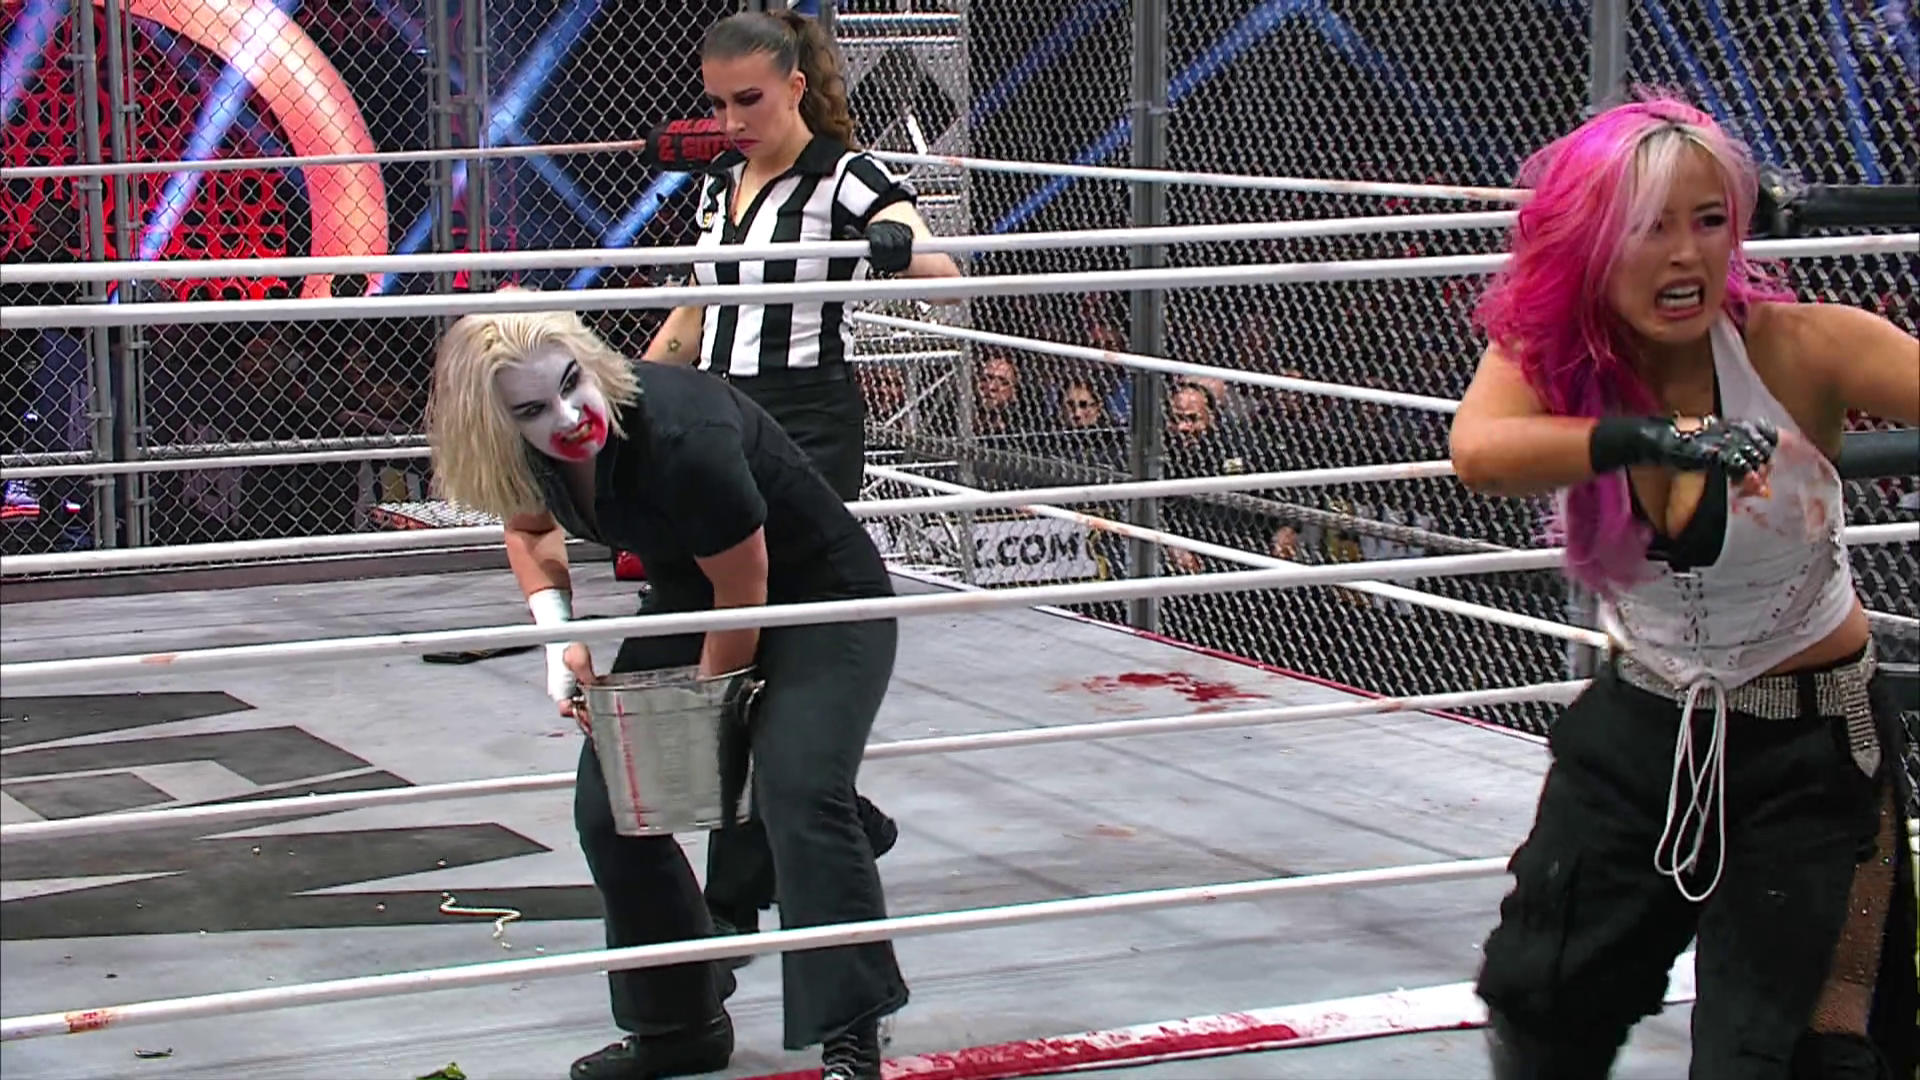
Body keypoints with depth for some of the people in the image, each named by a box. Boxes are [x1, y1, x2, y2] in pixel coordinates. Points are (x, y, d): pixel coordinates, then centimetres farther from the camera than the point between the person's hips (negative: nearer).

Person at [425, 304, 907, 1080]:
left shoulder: (679, 439, -36)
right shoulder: (529, 457, -14)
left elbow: (744, 596, -24)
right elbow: (530, 528, 13)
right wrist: (558, 629, -4)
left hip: (824, 600, -8)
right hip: (692, 604, 8)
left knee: (798, 791, -27)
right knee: (608, 807, 2)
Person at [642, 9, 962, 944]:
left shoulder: (844, 180, -8)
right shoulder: (719, 184, 13)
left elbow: (947, 277, -22)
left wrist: (900, 248, -43)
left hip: (809, 431, -8)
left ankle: (734, 900, -3)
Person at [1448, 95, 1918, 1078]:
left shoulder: (1799, 351, -20)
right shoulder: (1542, 359, -12)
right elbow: (1478, 452, -35)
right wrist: (1652, 436, -52)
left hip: (1812, 750, -3)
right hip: (1641, 731, 4)